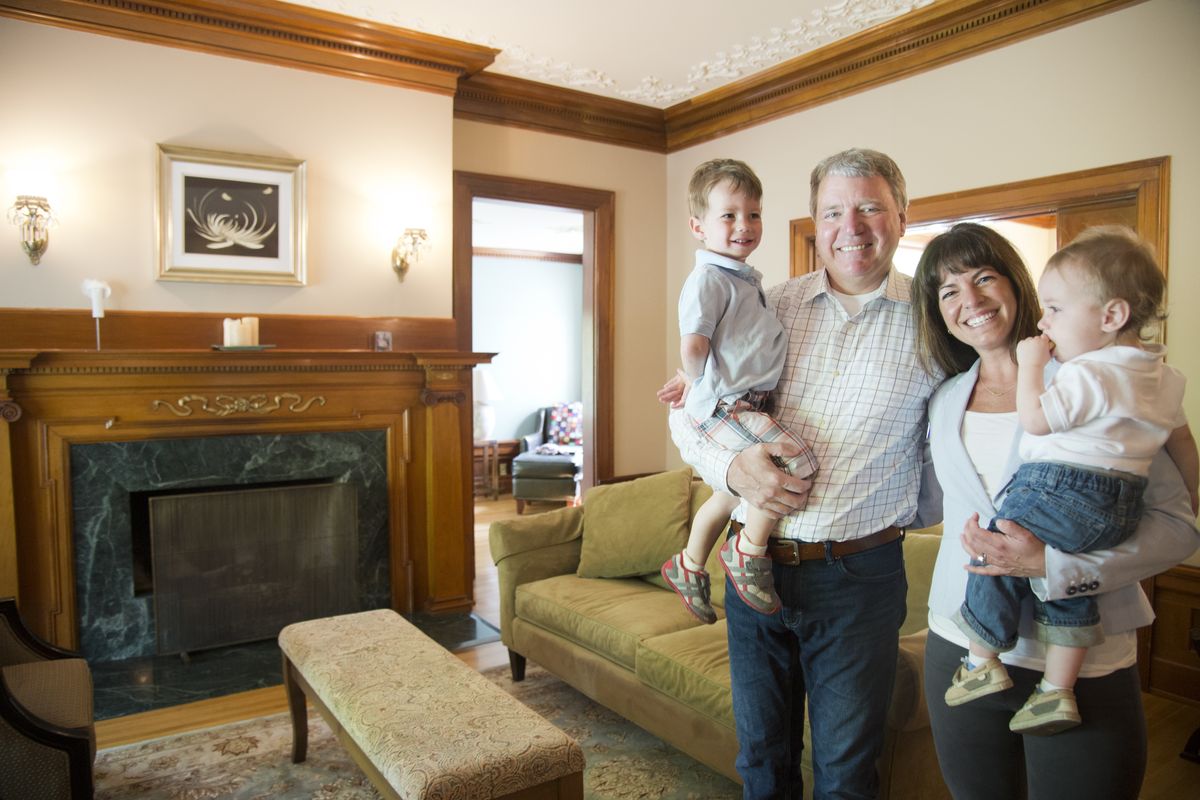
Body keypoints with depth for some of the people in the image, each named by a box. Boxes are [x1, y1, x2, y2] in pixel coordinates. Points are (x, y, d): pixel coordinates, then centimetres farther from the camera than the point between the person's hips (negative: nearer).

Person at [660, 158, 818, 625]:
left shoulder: (747, 278, 17)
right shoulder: (709, 278, -14)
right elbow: (692, 345, -23)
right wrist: (700, 382, -8)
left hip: (747, 403, 10)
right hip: (724, 406, -10)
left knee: (734, 491, 19)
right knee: (797, 464, -21)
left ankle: (689, 567, 37)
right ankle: (749, 552, -2)